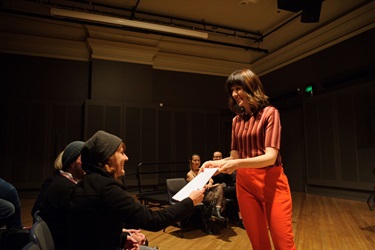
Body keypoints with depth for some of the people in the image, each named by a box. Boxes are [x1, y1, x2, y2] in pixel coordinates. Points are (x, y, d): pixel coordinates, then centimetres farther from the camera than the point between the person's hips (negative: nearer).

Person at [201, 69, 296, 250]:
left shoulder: (269, 113, -6)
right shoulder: (236, 120, 10)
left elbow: (270, 157, -16)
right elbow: (234, 157, 11)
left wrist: (238, 164, -30)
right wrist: (216, 163, -8)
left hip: (271, 181, -4)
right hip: (244, 184, 5)